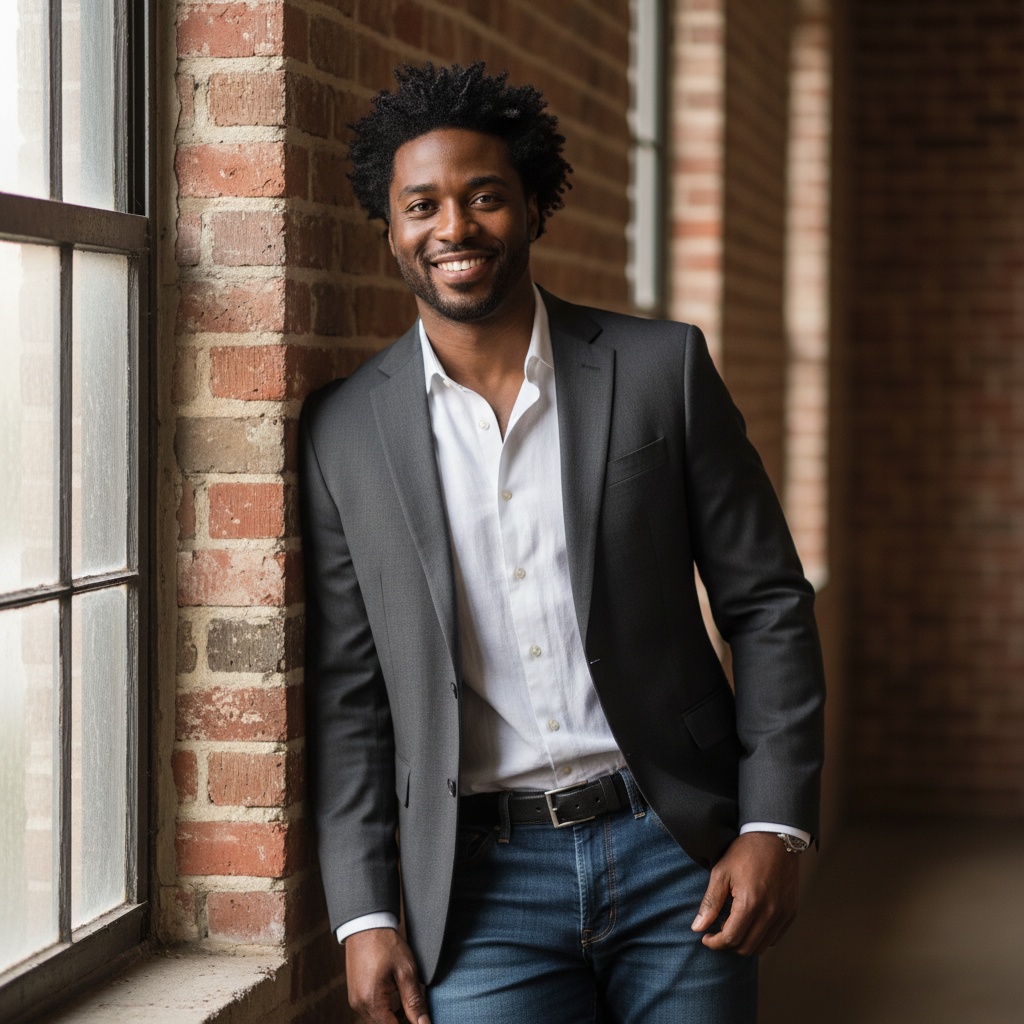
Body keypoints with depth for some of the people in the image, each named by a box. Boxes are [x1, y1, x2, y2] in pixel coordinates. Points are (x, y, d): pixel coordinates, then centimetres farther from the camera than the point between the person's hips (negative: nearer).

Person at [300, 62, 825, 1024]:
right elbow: (346, 694, 5)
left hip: (675, 852, 0)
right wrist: (364, 916, -1)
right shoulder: (343, 432, 2)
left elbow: (768, 605, 3)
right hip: (483, 881, 0)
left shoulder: (663, 368, 1)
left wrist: (774, 828, -5)